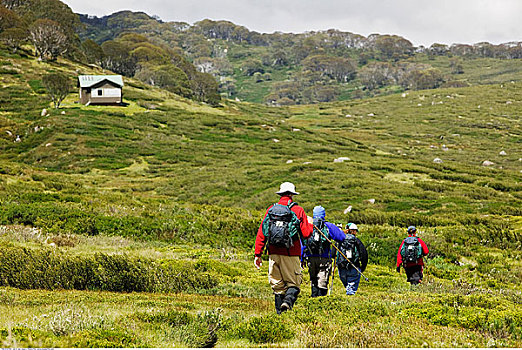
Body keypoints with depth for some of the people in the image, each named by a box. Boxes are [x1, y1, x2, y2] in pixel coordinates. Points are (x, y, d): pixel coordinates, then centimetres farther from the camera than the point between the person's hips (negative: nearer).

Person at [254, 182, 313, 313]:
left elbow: (261, 233, 4)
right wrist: (310, 224, 18)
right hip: (291, 255, -3)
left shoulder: (271, 209, 6)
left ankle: (280, 312, 8)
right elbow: (306, 234, -4)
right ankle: (288, 300, -24)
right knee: (293, 283, 4)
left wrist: (258, 254, 8)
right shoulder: (298, 210, -2)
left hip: (274, 254, 3)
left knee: (277, 285, 11)